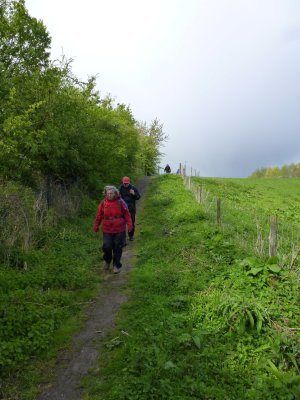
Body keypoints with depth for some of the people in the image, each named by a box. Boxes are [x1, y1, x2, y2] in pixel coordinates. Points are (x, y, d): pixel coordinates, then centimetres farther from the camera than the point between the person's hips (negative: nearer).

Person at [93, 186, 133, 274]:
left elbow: (126, 214, -1)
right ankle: (107, 261, 28)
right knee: (107, 247, -4)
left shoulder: (120, 202, -5)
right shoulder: (103, 203, -2)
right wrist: (96, 226, 10)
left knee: (117, 248, 6)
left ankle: (116, 265, 25)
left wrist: (129, 224, -9)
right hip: (107, 230, 1)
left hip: (119, 230, -1)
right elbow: (99, 215, 6)